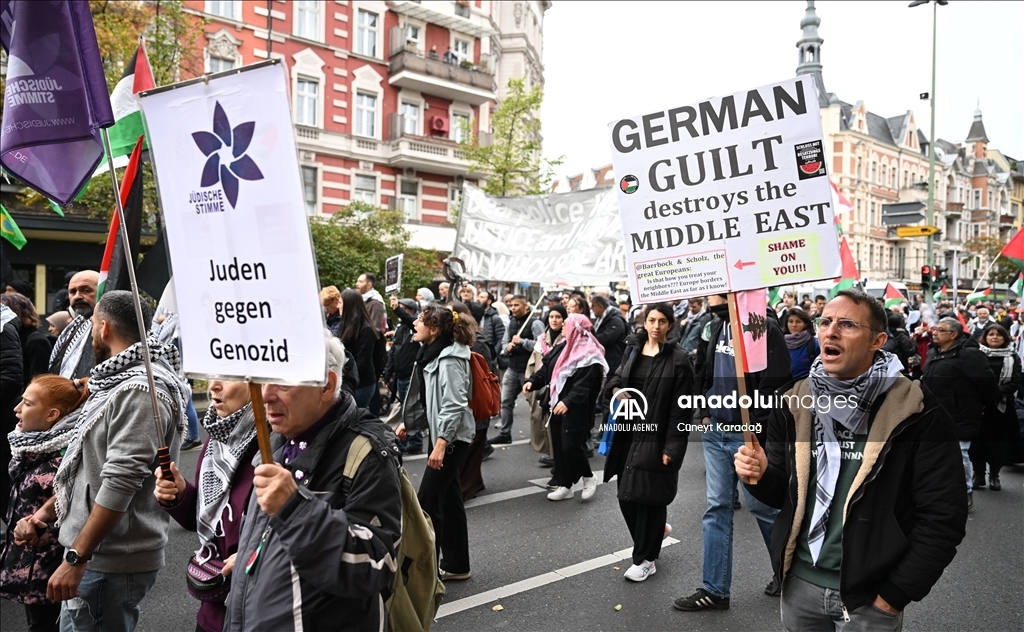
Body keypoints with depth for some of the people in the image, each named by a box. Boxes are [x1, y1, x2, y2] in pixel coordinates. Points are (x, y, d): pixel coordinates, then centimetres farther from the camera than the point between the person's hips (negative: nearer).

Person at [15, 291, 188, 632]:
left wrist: (76, 557, -24)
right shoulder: (115, 384, 13)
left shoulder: (140, 391, -20)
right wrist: (47, 510, 20)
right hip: (99, 553, 9)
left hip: (111, 562, -9)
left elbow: (120, 482, -26)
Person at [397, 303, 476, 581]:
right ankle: (456, 565, 25)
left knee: (427, 502, -5)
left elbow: (454, 405, -24)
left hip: (453, 437, -10)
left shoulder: (449, 360, -19)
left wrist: (441, 443, -27)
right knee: (449, 501, 14)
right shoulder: (431, 354, 10)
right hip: (443, 434, 10)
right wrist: (407, 422, 17)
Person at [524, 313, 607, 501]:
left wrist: (568, 402, -36)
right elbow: (546, 369, 13)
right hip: (556, 406, 8)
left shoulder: (589, 356, -15)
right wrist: (532, 381, -4)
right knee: (558, 447, 9)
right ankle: (564, 486, 20)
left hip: (575, 411, -8)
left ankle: (588, 477, 16)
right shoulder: (561, 347, 12)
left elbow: (583, 386, -24)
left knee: (570, 446, -10)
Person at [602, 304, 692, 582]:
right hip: (629, 435, 6)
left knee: (648, 497, 0)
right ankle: (653, 536, 37)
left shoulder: (678, 359, -9)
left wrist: (672, 447, -16)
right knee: (626, 496, 9)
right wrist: (616, 389, -6)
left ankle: (645, 559, 17)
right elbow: (615, 377, 19)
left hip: (657, 439, -6)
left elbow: (681, 408, -12)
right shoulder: (632, 350, 8)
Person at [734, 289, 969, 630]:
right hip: (801, 583, 4)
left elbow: (942, 516, -11)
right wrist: (761, 475, -15)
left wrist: (894, 595, -9)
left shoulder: (916, 412, -13)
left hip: (870, 596, -4)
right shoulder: (794, 401, -2)